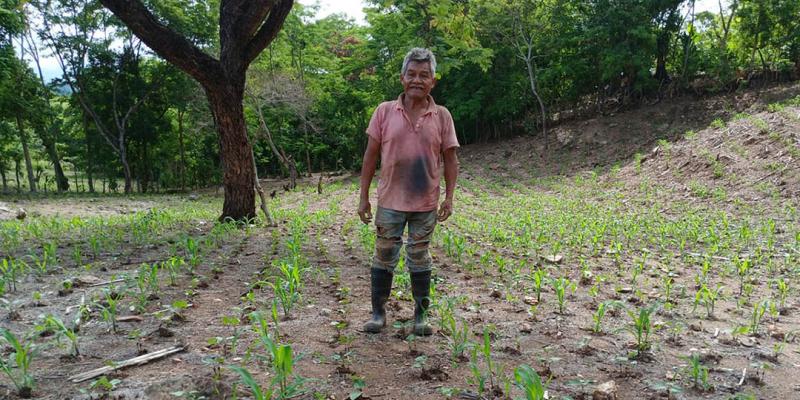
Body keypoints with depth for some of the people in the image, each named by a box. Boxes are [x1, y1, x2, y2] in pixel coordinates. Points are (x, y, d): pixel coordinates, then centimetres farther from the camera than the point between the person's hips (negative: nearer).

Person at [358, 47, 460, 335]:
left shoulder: (442, 116, -1)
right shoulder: (384, 112, -2)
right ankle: (378, 312, 23)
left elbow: (450, 159, 4)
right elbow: (370, 156, 1)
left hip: (426, 204, 0)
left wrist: (449, 197, -3)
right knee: (383, 258, 9)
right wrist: (364, 197, 0)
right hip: (390, 202, 0)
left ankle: (421, 316, 23)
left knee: (419, 260, 12)